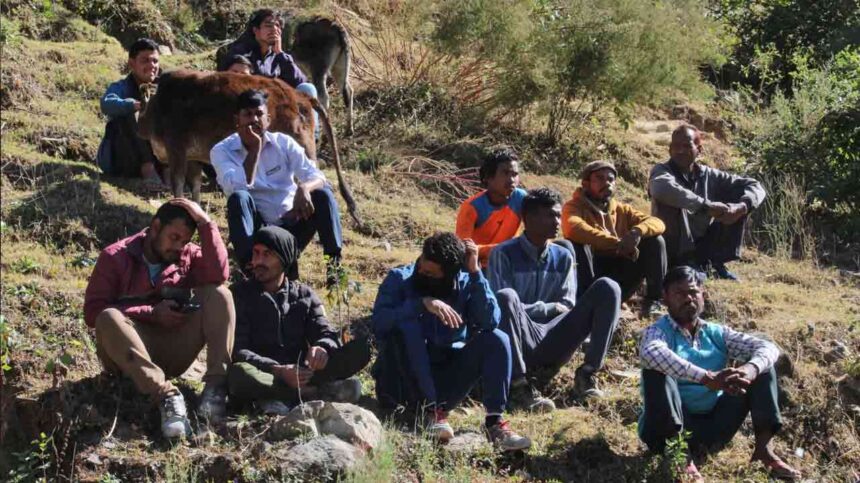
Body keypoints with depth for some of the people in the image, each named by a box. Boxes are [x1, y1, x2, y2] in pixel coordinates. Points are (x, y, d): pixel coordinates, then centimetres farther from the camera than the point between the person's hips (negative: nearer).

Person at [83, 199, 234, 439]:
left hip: (172, 353, 2)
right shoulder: (115, 257, -2)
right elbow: (93, 312, -11)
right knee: (109, 318, -34)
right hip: (127, 355, -2)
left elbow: (219, 275, -16)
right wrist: (152, 313, -17)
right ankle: (166, 394, -39)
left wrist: (205, 223, -16)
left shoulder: (188, 256, 5)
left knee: (218, 294, -15)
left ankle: (216, 385, -28)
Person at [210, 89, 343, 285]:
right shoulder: (222, 151, -4)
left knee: (323, 195, -21)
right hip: (256, 230, -2)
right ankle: (249, 265, -37)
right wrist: (254, 149, -18)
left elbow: (317, 177, -10)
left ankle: (334, 262, -23)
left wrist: (304, 188, -34)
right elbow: (239, 187, -22)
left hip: (291, 227, 2)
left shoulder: (283, 143, 1)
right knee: (238, 198, -30)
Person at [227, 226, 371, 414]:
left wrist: (323, 348, -26)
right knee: (239, 374, -39)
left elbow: (328, 334, 1)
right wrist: (278, 371, -24)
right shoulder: (240, 294, 5)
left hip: (299, 374, 3)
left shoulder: (305, 295, 13)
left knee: (360, 348, -18)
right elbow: (236, 350, -7)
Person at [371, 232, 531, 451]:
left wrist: (475, 272, -21)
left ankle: (494, 421, -22)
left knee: (496, 339, -18)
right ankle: (432, 410, -27)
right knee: (408, 323, -28)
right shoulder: (399, 279, -6)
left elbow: (490, 322, -18)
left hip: (447, 378, 2)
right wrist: (423, 304, -32)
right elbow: (378, 321, -22)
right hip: (409, 377, -2)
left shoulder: (464, 283, -1)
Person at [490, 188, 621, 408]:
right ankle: (520, 384, -32)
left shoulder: (563, 257, 12)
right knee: (506, 297, -35)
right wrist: (550, 308, -5)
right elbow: (501, 304, -11)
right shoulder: (504, 254, -4)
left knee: (607, 288, -10)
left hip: (554, 345, 4)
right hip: (521, 346, -4)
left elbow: (568, 308, 9)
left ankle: (586, 374, -14)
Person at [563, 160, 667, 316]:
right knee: (578, 242, -28)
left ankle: (653, 300, -4)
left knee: (655, 240, -7)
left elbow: (658, 223, -1)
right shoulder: (574, 206, -4)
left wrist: (637, 231, -25)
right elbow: (573, 229, -28)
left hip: (619, 277, 4)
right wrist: (616, 243, -33)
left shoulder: (621, 210, 10)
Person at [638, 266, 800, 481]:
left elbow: (768, 348, -3)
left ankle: (763, 448, -11)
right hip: (669, 428, -5)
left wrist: (748, 370, -27)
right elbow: (651, 353, -33)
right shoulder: (658, 332, -6)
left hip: (712, 428, 5)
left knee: (760, 366, -1)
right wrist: (707, 378, -41)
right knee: (656, 369, -30)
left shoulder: (717, 333, 9)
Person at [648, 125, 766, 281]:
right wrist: (706, 206, -38)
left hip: (703, 250, 4)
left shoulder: (709, 176, 3)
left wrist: (741, 207, -22)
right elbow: (664, 189, -35)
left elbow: (755, 186, 0)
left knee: (735, 211, -5)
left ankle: (716, 263, -4)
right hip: (672, 253, -4)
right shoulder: (662, 171, -9)